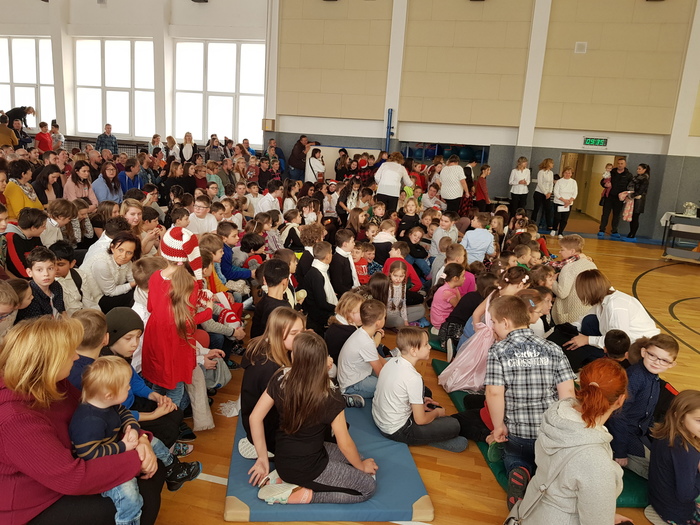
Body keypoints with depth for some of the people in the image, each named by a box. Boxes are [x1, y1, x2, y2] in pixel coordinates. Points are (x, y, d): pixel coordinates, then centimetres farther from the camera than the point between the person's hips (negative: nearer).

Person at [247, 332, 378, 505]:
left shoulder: (280, 379, -14)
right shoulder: (330, 397, -26)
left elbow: (255, 418, -7)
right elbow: (345, 444, -14)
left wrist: (263, 458, 5)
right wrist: (361, 466, 6)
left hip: (282, 460, 6)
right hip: (306, 467, -6)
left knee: (351, 458, 23)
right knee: (369, 487, 7)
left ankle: (286, 477, 9)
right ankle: (303, 494, -4)